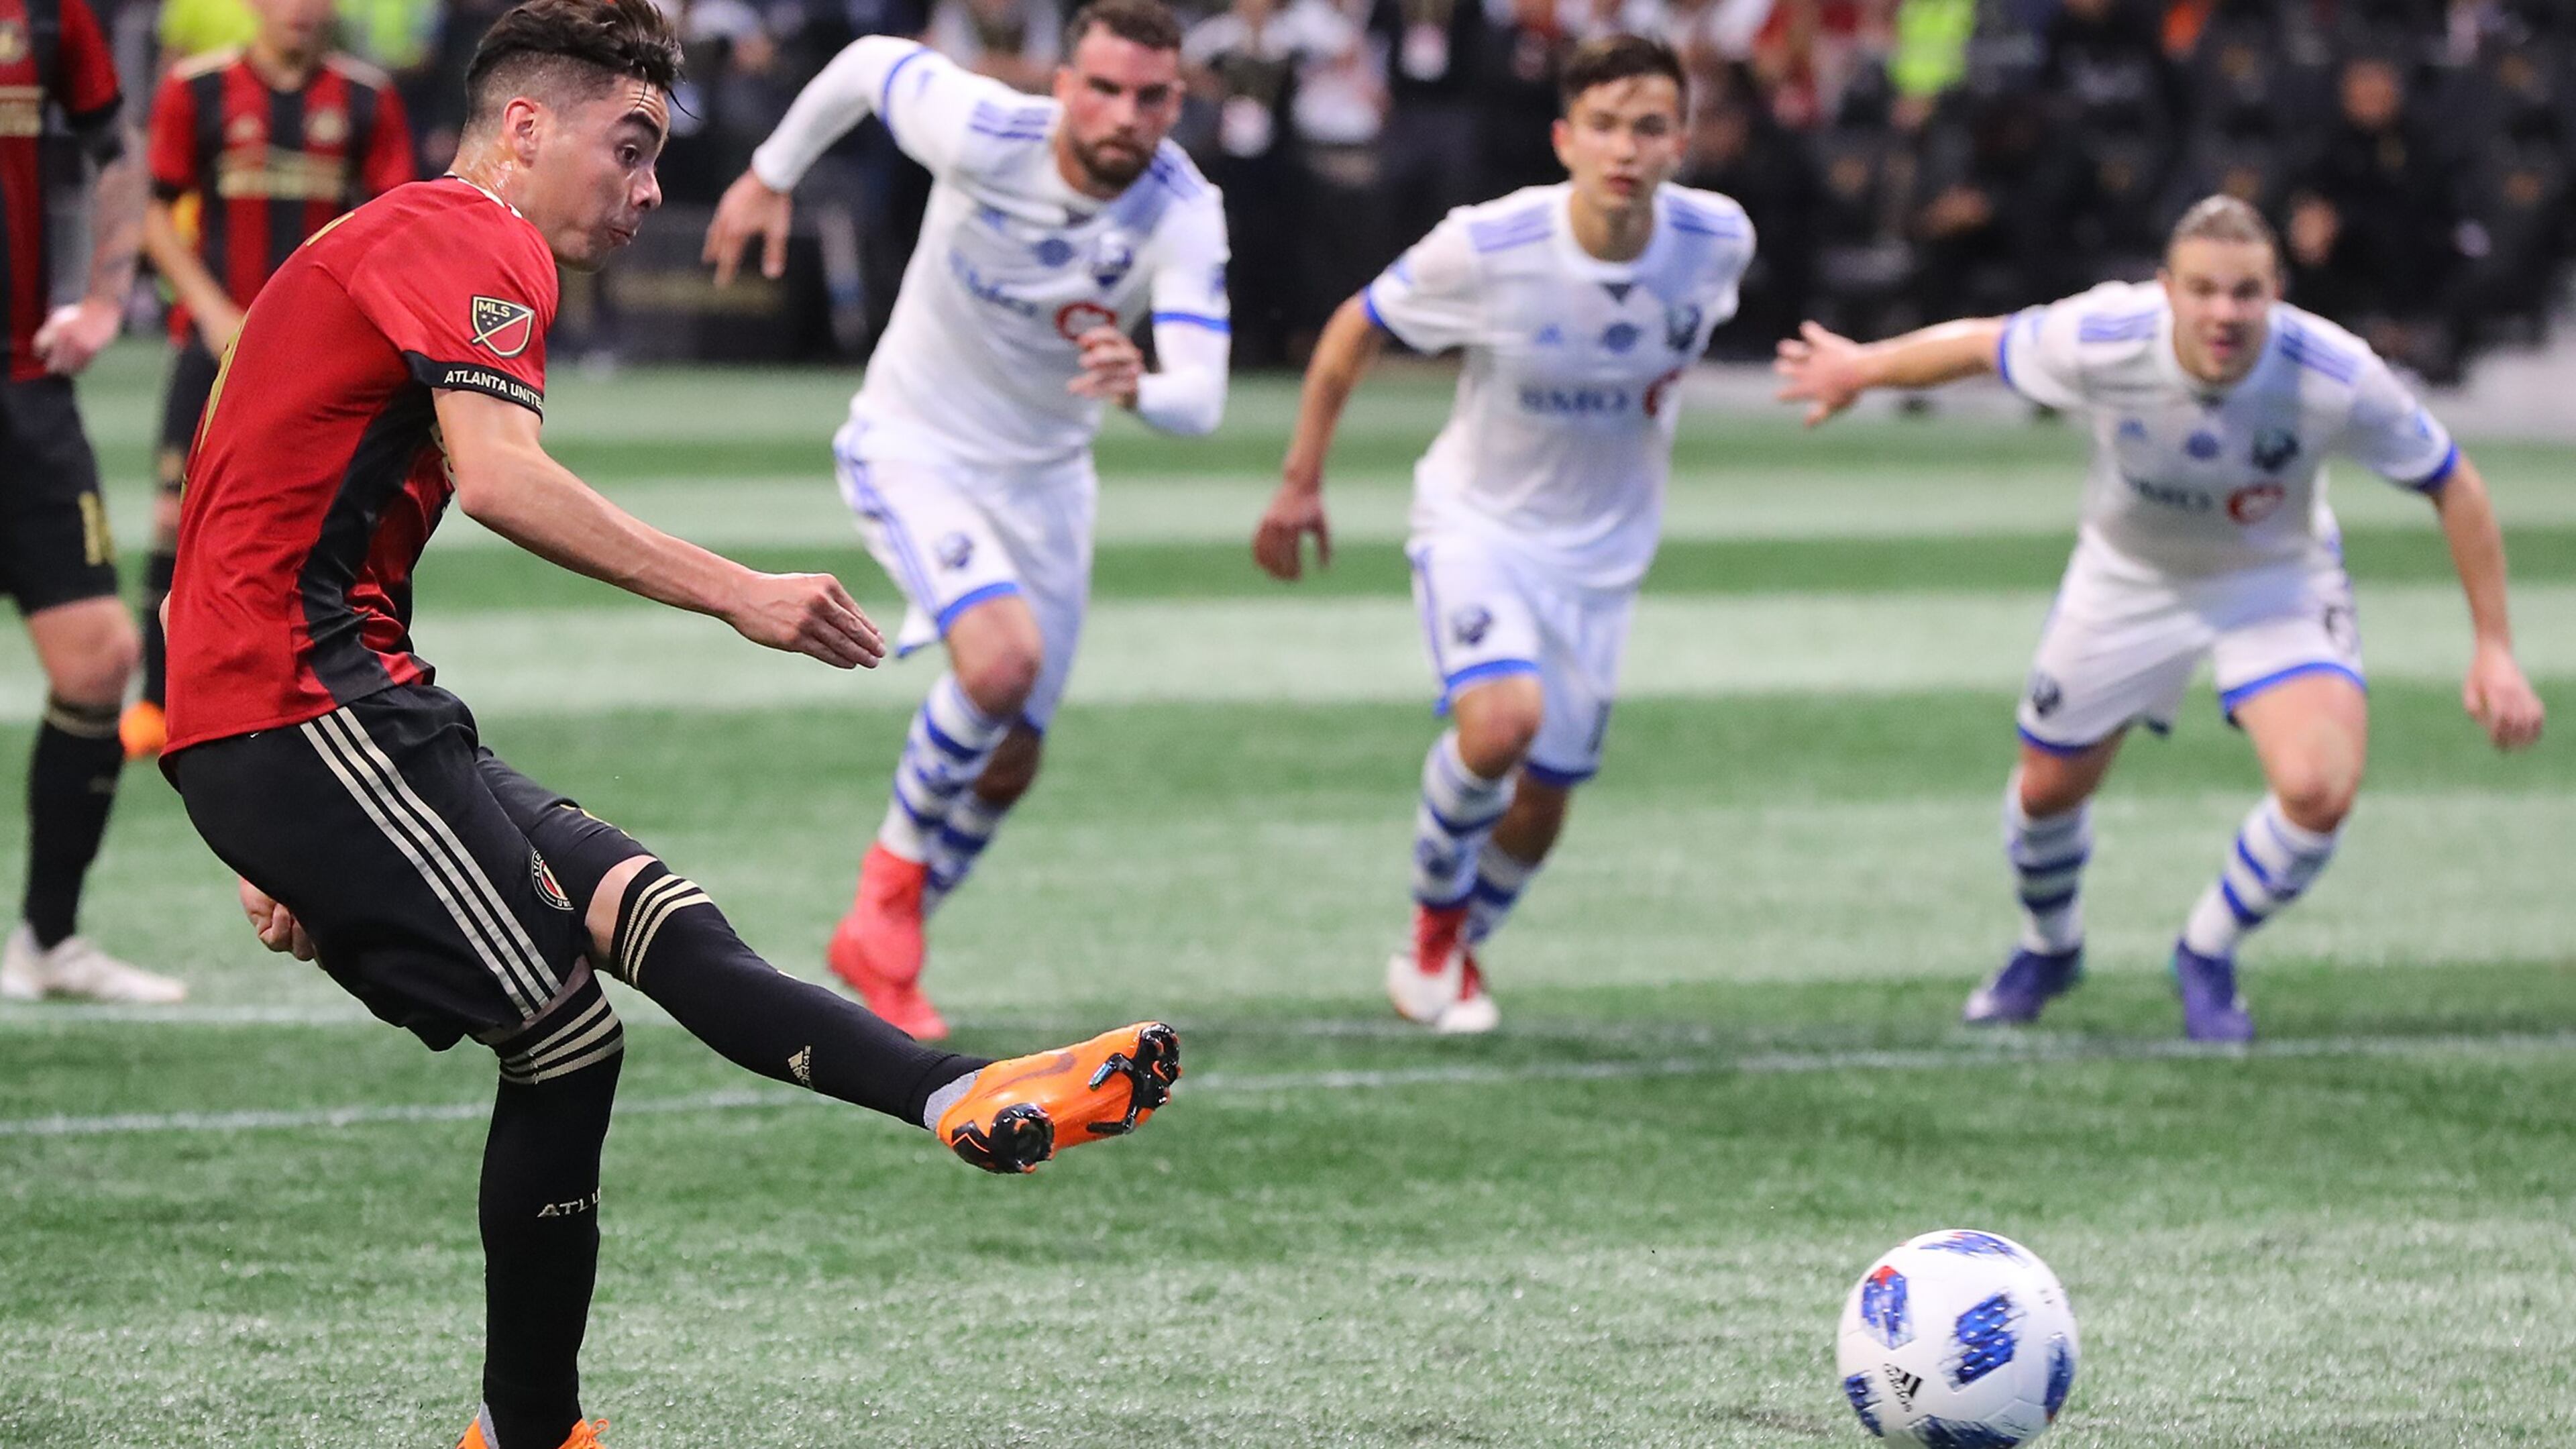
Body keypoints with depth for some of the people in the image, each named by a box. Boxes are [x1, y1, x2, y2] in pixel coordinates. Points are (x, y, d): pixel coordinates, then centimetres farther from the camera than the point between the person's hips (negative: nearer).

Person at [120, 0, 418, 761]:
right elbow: (154, 213, 3)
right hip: (217, 336, -1)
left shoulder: (366, 98, 3)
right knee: (181, 512, -7)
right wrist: (212, 309, -7)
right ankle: (157, 700, 1)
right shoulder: (196, 90, -1)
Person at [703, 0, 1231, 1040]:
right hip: (914, 448, -4)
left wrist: (1140, 390, -53)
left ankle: (882, 950, 32)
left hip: (1045, 478, 4)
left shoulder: (1185, 215, -21)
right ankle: (892, 881, -6)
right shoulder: (984, 134, -25)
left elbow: (1200, 401, -30)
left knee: (1008, 766, 9)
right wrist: (771, 177, 8)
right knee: (1001, 658, -29)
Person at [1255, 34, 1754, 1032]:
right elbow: (1356, 331, -5)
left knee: (1543, 801, 7)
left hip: (1603, 549, 4)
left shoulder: (1717, 240, -15)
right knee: (1501, 722, -28)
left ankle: (1458, 952, 39)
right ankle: (1434, 911, 2)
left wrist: (1664, 379, 1)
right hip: (1478, 520, -3)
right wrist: (1301, 481, -1)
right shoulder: (1485, 249, -24)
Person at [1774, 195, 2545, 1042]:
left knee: (2319, 789, -24)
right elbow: (1977, 345, -11)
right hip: (2129, 581, 1)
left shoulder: (2338, 379, -34)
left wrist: (2494, 650, -17)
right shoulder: (2099, 342, -32)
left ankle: (2207, 956, 7)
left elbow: (2452, 486, -18)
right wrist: (1860, 370, 5)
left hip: (2278, 581, -1)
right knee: (2049, 789, 12)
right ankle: (2049, 950, 48)